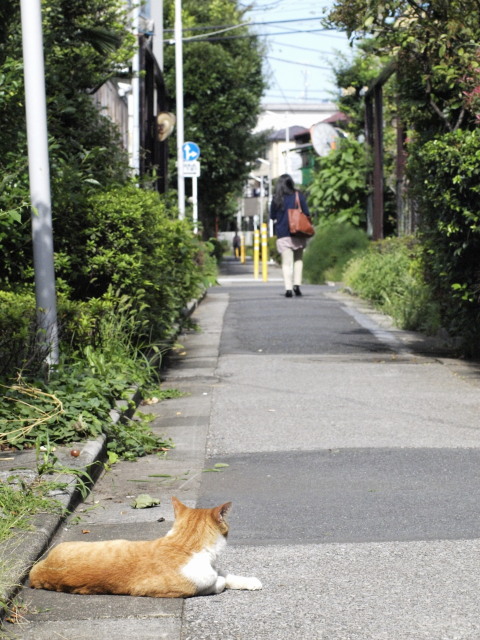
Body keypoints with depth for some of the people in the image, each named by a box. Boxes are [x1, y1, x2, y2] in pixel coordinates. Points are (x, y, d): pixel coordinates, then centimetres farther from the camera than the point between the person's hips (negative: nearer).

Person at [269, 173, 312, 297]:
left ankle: (288, 288, -9)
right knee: (298, 259, 16)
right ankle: (297, 284, 3)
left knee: (286, 262, 2)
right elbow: (306, 214, -3)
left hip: (282, 234, 0)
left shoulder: (276, 199, -1)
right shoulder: (299, 196, -3)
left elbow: (272, 216, 6)